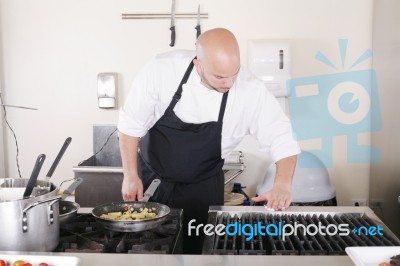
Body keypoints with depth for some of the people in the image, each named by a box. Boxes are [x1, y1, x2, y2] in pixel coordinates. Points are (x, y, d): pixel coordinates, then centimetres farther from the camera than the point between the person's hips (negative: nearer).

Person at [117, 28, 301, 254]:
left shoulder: (252, 90, -23)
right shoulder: (161, 70, -24)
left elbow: (282, 139, -14)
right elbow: (132, 124, -12)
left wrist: (283, 185, -31)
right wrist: (131, 175, -10)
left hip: (203, 188, 0)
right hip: (151, 178, 1)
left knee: (198, 247, 9)